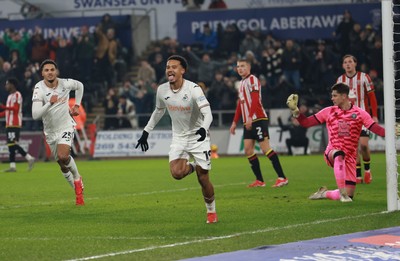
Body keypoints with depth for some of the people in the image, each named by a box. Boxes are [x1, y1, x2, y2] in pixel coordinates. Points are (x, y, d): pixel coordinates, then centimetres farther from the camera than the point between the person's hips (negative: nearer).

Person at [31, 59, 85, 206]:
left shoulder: (65, 83, -13)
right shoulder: (39, 88, -20)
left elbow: (79, 86, 13)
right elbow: (35, 115, -31)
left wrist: (76, 105, 9)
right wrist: (49, 103, -43)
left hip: (66, 126, -2)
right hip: (50, 131, 2)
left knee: (63, 156, -27)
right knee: (63, 166, 10)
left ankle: (77, 179, 1)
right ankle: (78, 191, 31)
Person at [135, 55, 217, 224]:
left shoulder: (193, 89, -21)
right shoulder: (162, 90, -5)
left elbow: (207, 113, -30)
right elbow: (158, 111, 15)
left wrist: (204, 128, -49)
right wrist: (146, 132, 16)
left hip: (198, 137, -4)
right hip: (178, 138, 4)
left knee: (203, 179, -3)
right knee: (176, 173, -20)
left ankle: (211, 211, 20)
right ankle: (191, 167, 15)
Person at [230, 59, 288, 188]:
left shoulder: (252, 79, -7)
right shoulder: (242, 83, 20)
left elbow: (255, 100, -18)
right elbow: (240, 104, 26)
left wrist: (250, 117, -26)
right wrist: (235, 122, 24)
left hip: (258, 119, -9)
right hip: (248, 122, 9)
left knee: (265, 148, -13)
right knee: (248, 150, 1)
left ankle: (282, 178, -11)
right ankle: (259, 180, 5)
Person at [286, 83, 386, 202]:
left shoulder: (359, 113, 0)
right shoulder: (329, 112, 7)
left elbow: (376, 129, -9)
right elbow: (305, 122, 9)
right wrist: (295, 111, -5)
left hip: (349, 157, 1)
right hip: (331, 153, 0)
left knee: (349, 196, -5)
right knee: (339, 154, -41)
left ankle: (324, 193, 26)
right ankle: (342, 192, -39)